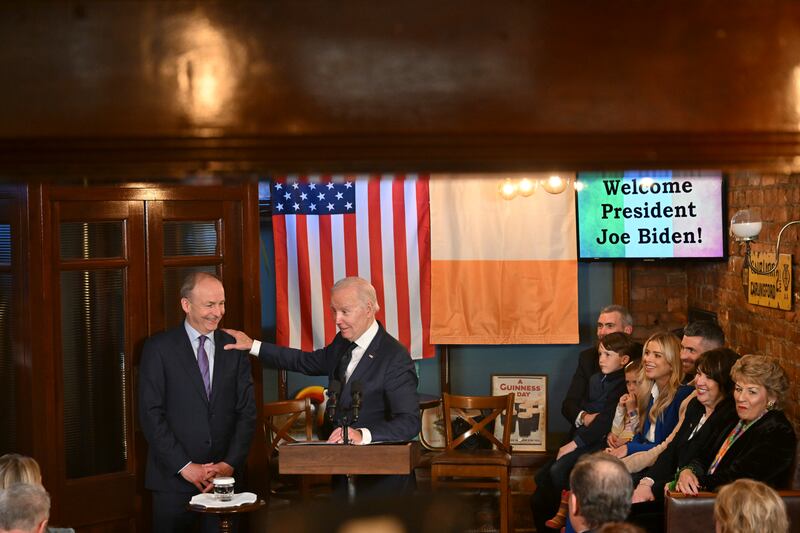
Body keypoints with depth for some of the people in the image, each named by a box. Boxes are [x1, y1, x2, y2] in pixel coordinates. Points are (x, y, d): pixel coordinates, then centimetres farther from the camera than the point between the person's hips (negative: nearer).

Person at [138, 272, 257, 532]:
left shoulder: (235, 349, 9)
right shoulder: (159, 348, -1)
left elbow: (247, 412, 6)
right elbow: (151, 414, -6)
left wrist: (230, 464, -6)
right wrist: (184, 467, -12)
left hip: (225, 476, 2)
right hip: (173, 480, -2)